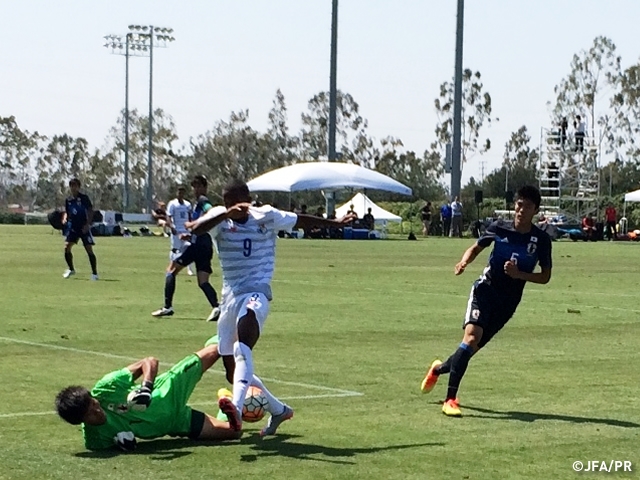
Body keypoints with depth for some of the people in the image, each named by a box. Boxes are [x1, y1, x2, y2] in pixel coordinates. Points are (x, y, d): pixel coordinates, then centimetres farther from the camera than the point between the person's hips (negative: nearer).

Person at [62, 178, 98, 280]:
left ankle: (94, 273, 0)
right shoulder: (68, 200, 8)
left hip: (84, 228, -4)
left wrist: (88, 224, -18)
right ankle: (71, 269, 14)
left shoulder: (84, 198, -6)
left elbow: (90, 211, -8)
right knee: (67, 247, -7)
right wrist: (65, 219, -2)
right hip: (72, 227, 4)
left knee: (89, 250, -8)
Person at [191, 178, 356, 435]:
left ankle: (237, 407, -53)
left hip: (256, 293, -4)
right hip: (230, 297, 5)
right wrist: (225, 214, -38)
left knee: (242, 347, -35)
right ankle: (278, 410, 33)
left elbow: (300, 220, 18)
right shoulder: (219, 217, 0)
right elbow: (196, 229, -22)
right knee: (234, 373, 13)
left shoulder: (266, 217, 1)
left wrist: (334, 223, 29)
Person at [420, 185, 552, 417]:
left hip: (508, 302, 2)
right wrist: (464, 262, -8)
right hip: (486, 289, -2)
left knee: (474, 346, 5)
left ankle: (439, 369, 39)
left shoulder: (541, 240, -4)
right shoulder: (499, 228, -2)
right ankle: (450, 399, -24)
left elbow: (545, 276, 1)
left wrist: (519, 274, -15)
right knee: (471, 336, -25)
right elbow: (476, 248, 13)